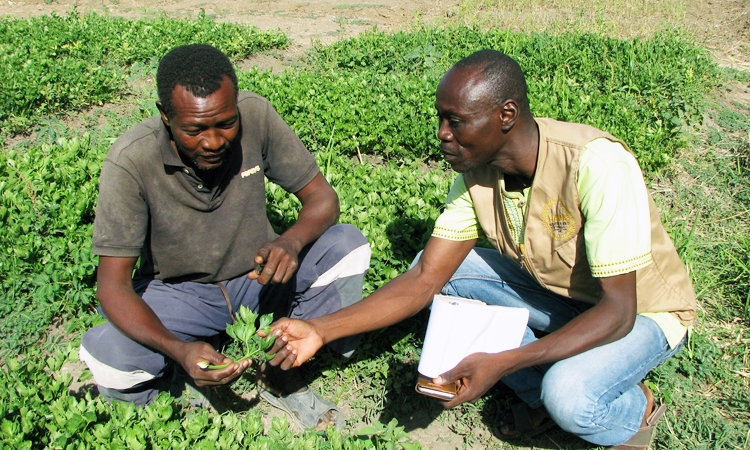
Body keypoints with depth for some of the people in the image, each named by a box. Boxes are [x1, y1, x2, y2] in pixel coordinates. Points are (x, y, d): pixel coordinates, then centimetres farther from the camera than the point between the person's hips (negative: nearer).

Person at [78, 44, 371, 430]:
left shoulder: (255, 116, -20)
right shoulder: (130, 162, -26)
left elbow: (322, 197, -11)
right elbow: (113, 285, -24)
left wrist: (291, 242, -35)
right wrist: (178, 349, -41)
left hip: (257, 273, 3)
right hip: (177, 291, -2)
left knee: (349, 246, -22)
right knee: (107, 360, -31)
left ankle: (281, 376, -5)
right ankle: (177, 379, 6)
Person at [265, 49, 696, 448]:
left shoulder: (596, 165, -34)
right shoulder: (476, 172, -15)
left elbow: (619, 311, -32)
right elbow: (425, 280, -13)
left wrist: (501, 363, -40)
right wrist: (321, 330, -24)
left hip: (642, 310, -6)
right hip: (556, 292, 6)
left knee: (569, 398, -35)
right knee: (440, 267, -12)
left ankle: (637, 409, 3)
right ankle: (543, 394, 1)